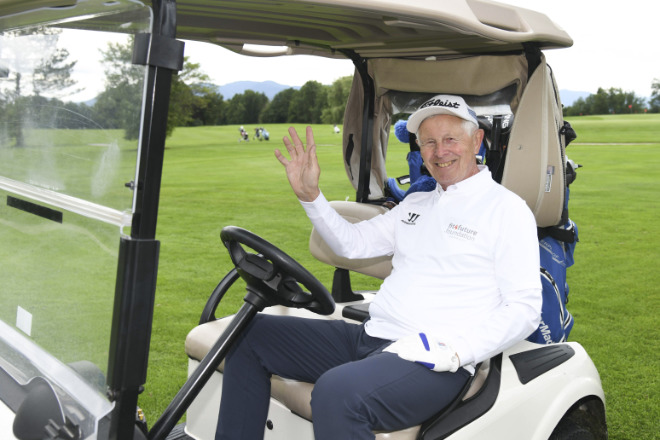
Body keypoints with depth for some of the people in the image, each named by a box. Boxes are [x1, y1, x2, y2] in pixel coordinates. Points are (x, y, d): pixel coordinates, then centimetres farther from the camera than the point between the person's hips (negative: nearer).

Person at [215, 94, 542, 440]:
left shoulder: (507, 209, -2)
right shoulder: (415, 204, 22)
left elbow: (525, 308, -8)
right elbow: (354, 243, 23)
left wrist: (454, 351, -20)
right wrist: (309, 195, 9)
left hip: (433, 357, -8)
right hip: (371, 335, 8)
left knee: (337, 391, -38)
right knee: (250, 334, 3)